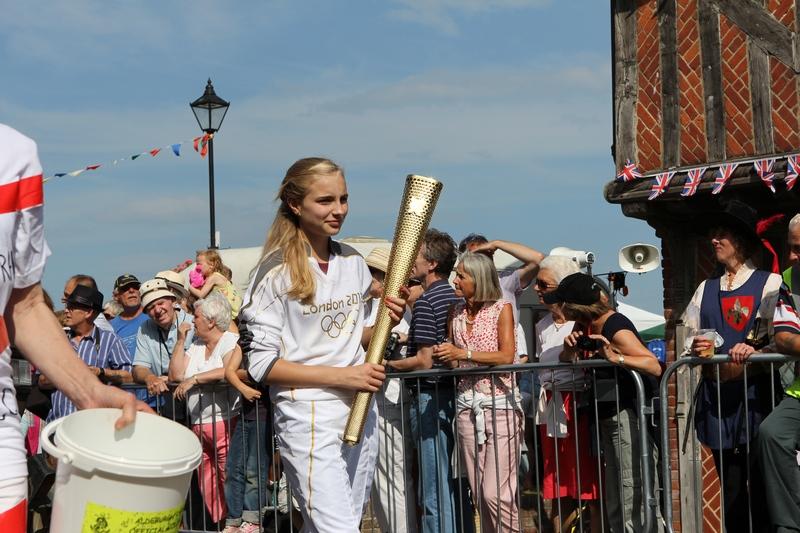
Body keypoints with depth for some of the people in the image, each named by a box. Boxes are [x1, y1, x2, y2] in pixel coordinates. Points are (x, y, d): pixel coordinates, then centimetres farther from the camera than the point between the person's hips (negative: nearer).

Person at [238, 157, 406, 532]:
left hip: (361, 414, 6)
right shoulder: (277, 272, -9)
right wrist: (344, 376, -17)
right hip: (309, 420, -6)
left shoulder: (354, 263, 9)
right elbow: (261, 364, -12)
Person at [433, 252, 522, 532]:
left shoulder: (501, 308, -2)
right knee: (478, 491, 5)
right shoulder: (457, 312, 13)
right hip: (468, 405, 5)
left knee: (495, 491, -12)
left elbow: (507, 356, -10)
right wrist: (443, 354, -4)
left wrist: (464, 353, -15)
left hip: (500, 403, -5)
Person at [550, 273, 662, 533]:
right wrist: (570, 348, -10)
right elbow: (565, 362, 12)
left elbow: (655, 366, -27)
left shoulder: (616, 328, -19)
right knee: (615, 507, 15)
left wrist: (615, 357, -39)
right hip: (609, 419, 10)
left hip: (629, 417, -10)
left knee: (633, 500, -13)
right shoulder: (585, 325, 7)